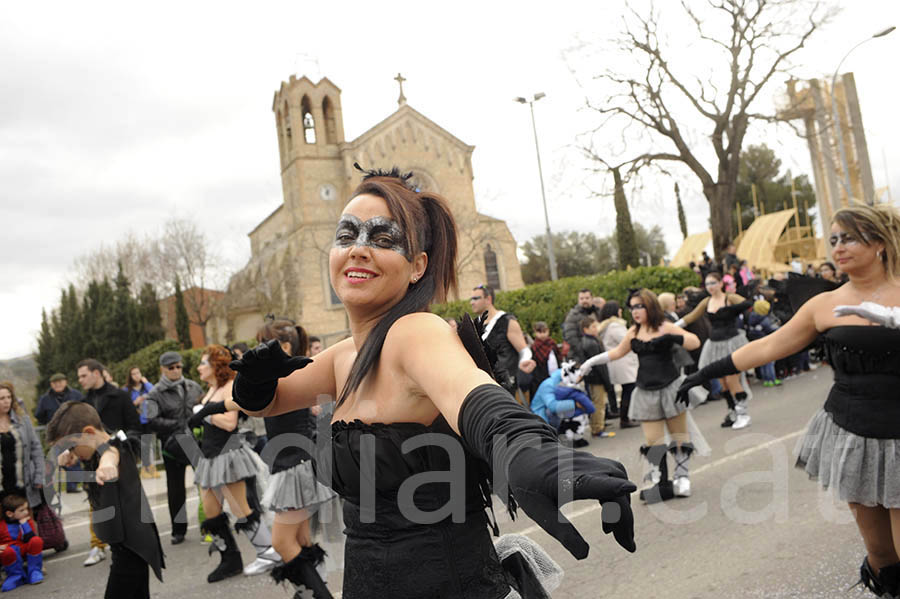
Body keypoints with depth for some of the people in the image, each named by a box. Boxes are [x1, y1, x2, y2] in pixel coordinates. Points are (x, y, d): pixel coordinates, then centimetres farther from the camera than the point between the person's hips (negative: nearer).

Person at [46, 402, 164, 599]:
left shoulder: (114, 446, -22)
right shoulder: (93, 452, 9)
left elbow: (109, 452, -46)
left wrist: (106, 465, -70)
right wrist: (66, 456, -4)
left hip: (131, 546, -10)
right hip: (128, 545, 10)